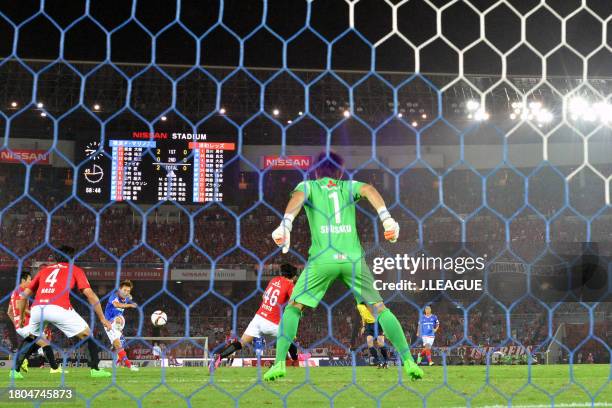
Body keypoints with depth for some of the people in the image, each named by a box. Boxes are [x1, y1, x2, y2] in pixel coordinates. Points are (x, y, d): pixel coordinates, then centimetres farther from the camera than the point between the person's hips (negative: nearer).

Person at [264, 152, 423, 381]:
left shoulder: (308, 186, 17)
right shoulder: (349, 187, 21)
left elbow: (297, 197, -7)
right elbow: (369, 190, 0)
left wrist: (285, 225, -21)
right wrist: (387, 219, -12)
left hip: (322, 258, -1)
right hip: (352, 257, 2)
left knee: (293, 308, 10)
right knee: (379, 308, 11)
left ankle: (279, 364, -2)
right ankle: (409, 362, 5)